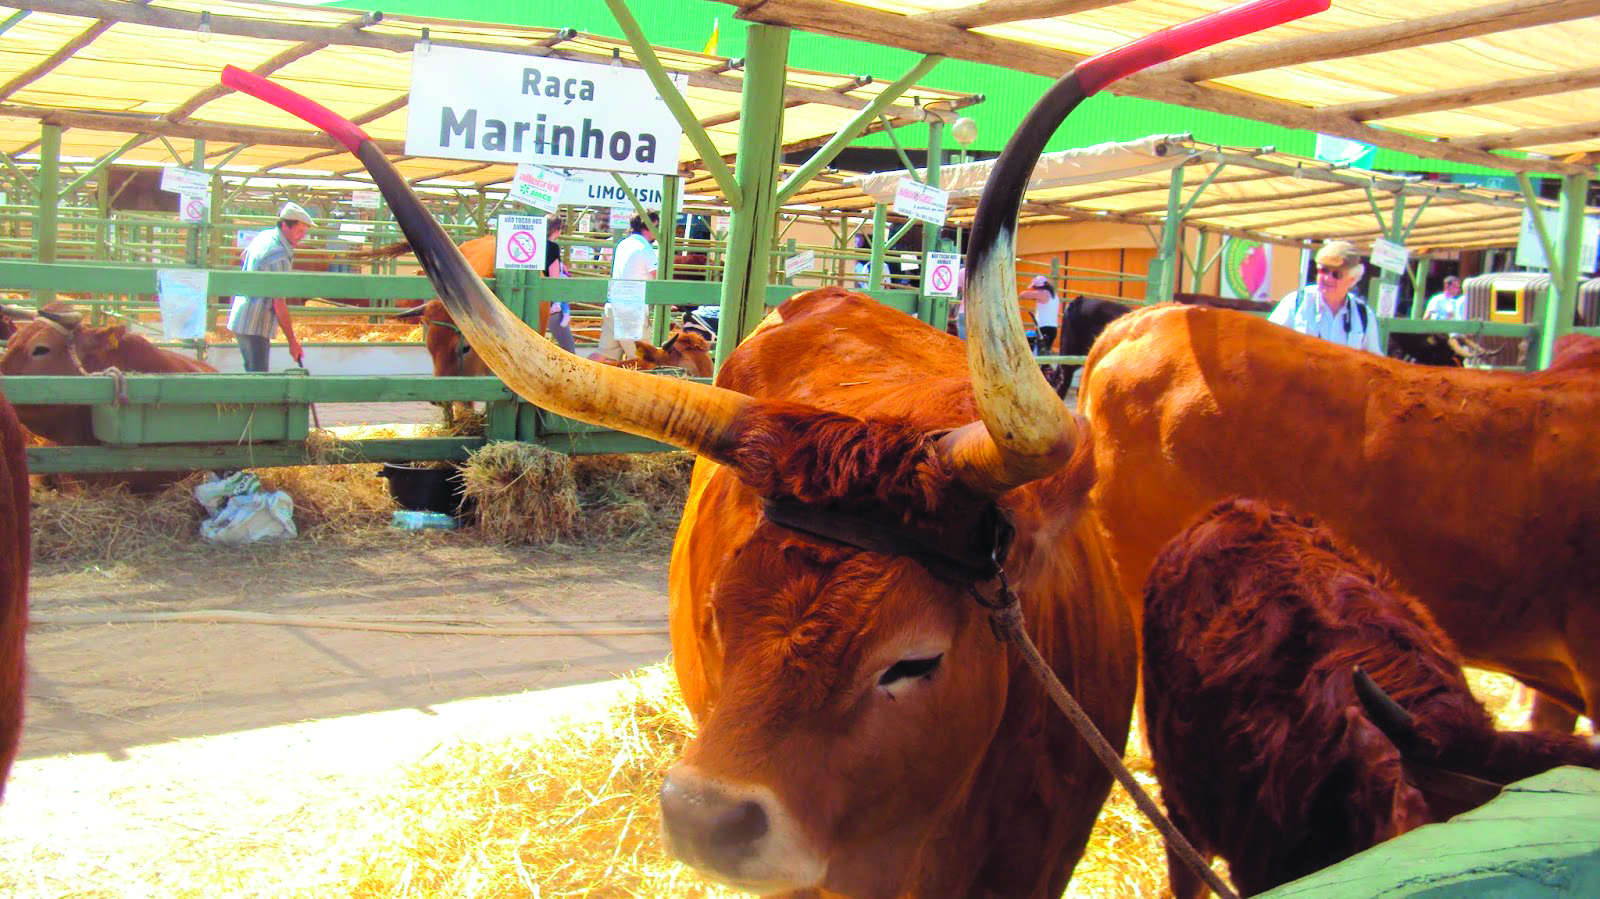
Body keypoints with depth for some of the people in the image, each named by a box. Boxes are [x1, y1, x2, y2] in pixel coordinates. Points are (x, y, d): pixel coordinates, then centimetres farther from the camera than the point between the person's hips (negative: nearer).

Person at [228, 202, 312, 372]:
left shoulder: (264, 236, 6)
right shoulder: (279, 257, -22)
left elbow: (243, 258, 27)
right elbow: (279, 304, -22)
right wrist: (292, 342, -17)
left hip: (239, 318, 10)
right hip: (255, 326, -10)